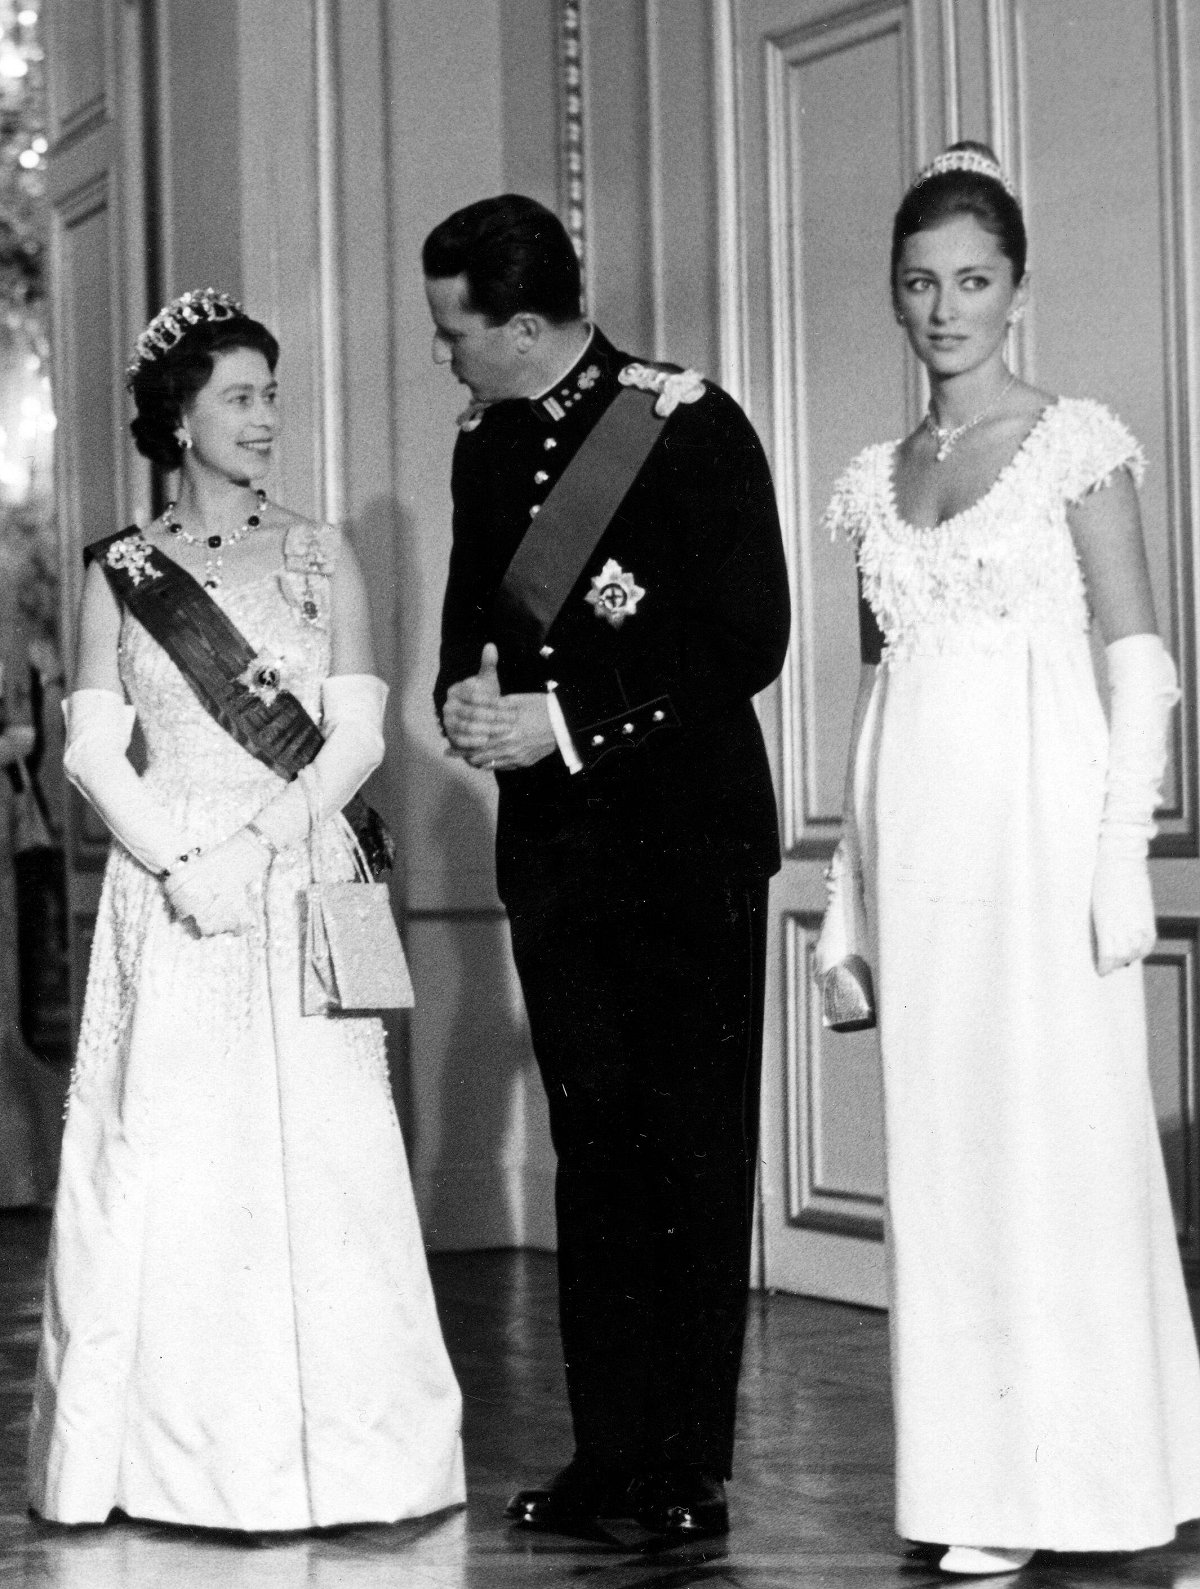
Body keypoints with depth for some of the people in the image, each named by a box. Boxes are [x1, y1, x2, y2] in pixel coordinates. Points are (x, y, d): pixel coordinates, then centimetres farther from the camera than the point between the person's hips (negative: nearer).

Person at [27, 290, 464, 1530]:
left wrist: (263, 842, -12)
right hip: (168, 906, 0)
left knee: (318, 1151, -5)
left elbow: (357, 736, 2)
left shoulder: (320, 558, 10)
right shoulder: (123, 572, 9)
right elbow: (93, 749, 2)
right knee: (172, 1162, -3)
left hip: (302, 899, 0)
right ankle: (186, 1454, 5)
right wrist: (181, 858, -12)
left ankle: (337, 1450, 1)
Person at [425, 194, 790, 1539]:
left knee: (692, 1154, -1)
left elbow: (749, 639, -14)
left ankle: (690, 1466, 5)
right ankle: (610, 1452, 14)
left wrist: (573, 720, -17)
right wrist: (467, 695, -6)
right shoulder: (485, 448, 11)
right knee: (593, 1149, 9)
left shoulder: (690, 426, -9)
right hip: (552, 849, 6)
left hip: (688, 845, -6)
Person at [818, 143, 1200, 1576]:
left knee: (1058, 1127, -3)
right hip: (914, 841, 5)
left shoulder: (1076, 443, 0)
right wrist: (849, 888, 14)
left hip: (1037, 825, -5)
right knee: (939, 1148, 5)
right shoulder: (875, 482, 14)